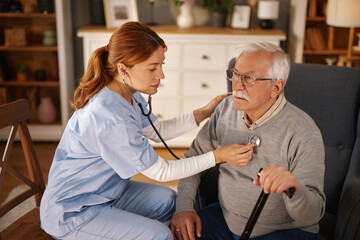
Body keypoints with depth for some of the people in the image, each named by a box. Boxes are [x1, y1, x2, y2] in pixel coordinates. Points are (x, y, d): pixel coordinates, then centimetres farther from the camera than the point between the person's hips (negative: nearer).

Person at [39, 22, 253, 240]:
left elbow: (158, 131, 11)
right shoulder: (110, 118, -33)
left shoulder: (129, 94, -5)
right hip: (71, 212, -9)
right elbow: (160, 171, -22)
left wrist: (205, 112, 4)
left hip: (105, 192, 9)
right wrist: (217, 156, -20)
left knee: (169, 200, 6)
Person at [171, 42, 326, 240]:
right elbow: (194, 158, 7)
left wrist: (293, 187, -43)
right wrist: (183, 207, -5)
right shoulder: (227, 108, -3)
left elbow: (313, 214, -21)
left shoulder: (303, 133, -20)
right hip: (226, 220, 4)